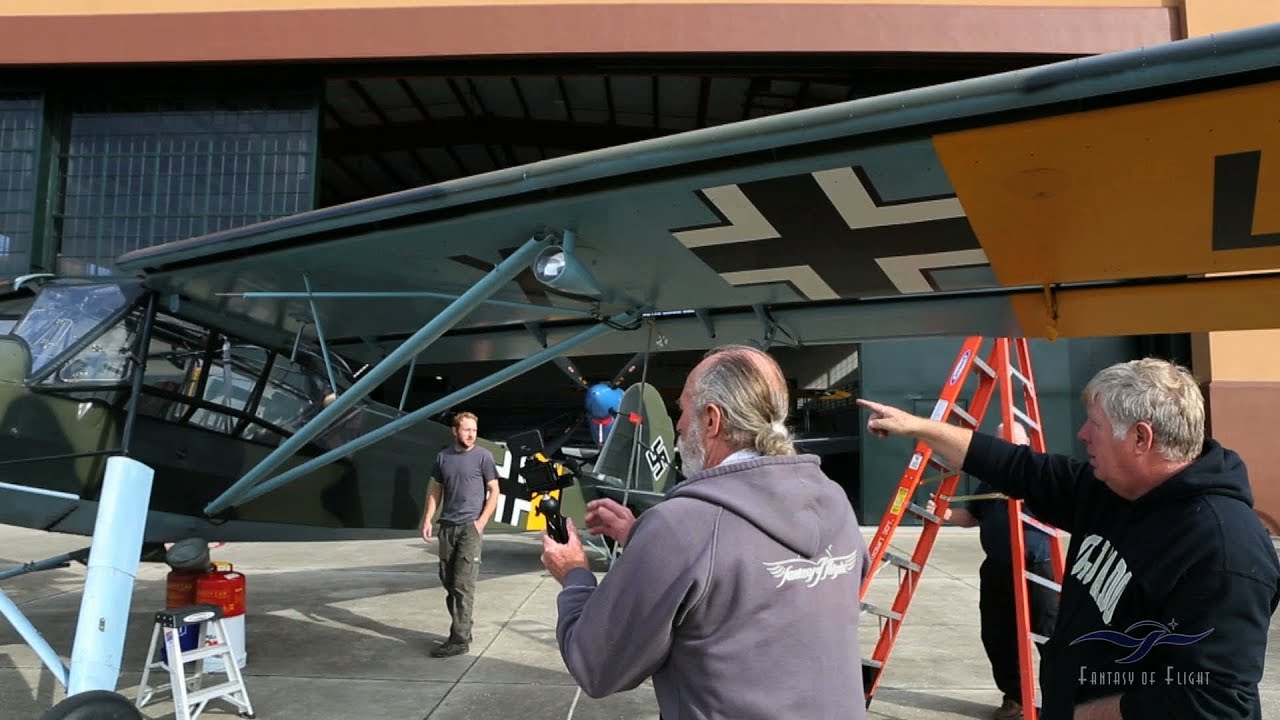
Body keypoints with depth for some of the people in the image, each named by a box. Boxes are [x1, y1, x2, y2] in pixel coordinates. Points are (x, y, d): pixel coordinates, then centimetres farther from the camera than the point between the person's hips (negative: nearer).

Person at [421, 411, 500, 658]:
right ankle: (462, 630, 22)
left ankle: (459, 640, -5)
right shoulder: (443, 456, 10)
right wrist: (427, 519, 6)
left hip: (470, 527, -5)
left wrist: (481, 522, -9)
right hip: (447, 526, 5)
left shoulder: (483, 456, -2)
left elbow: (494, 491, -1)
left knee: (463, 585, -8)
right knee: (448, 582, 10)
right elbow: (436, 490, 15)